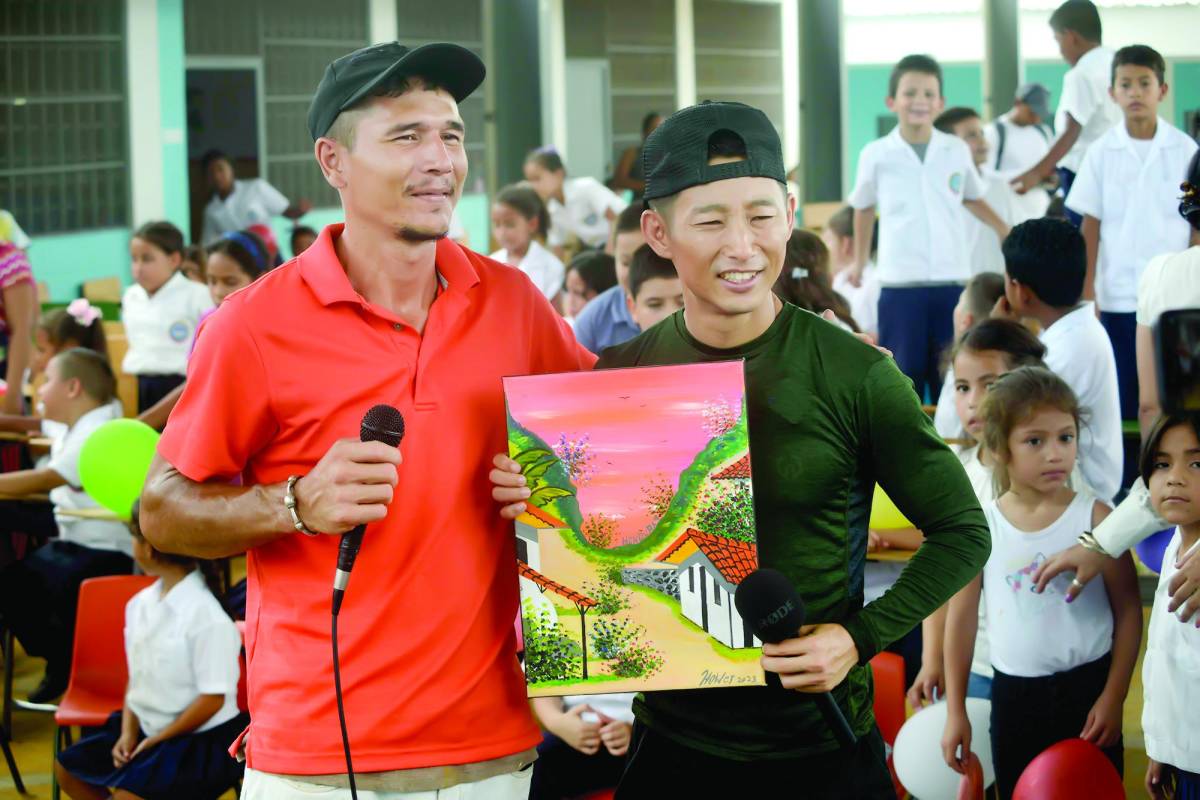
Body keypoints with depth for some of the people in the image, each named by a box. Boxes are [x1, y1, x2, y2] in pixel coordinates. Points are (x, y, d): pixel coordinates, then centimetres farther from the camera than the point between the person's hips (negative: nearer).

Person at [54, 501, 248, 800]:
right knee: (68, 766, 10)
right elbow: (137, 677, 10)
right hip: (147, 726, 9)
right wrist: (128, 732, -3)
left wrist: (157, 739, -14)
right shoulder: (140, 604, 1)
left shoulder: (206, 616, -23)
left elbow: (212, 699, -21)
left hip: (201, 739, -8)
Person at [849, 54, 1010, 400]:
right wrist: (859, 262, 22)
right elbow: (863, 207, 16)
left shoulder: (957, 151, 3)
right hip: (900, 284, -2)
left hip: (952, 281, 2)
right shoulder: (876, 155, -1)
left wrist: (1006, 233, 17)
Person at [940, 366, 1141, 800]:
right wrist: (955, 711, 4)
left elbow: (1128, 610, -4)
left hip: (1086, 687, -2)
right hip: (1013, 694, 2)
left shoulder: (1093, 516, -7)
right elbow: (961, 619, 4)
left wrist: (1113, 698, -7)